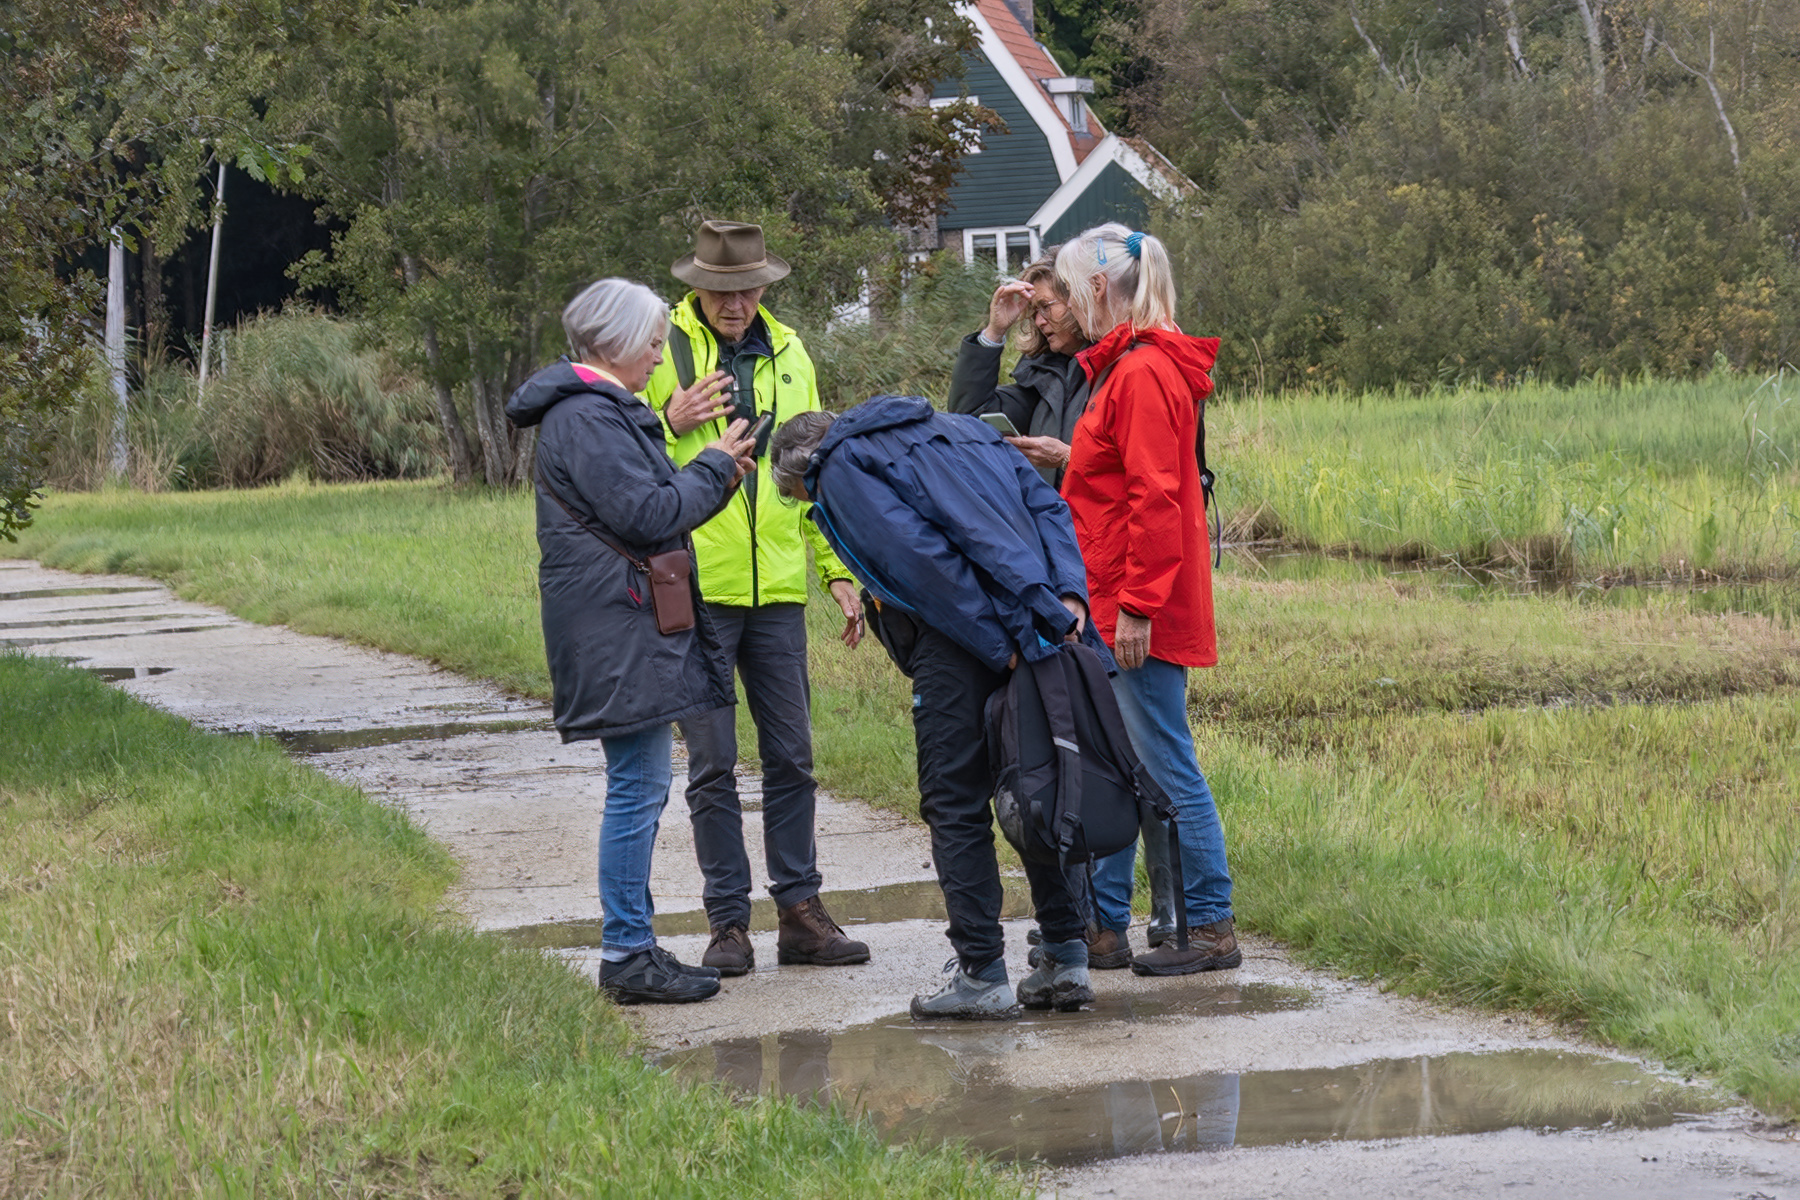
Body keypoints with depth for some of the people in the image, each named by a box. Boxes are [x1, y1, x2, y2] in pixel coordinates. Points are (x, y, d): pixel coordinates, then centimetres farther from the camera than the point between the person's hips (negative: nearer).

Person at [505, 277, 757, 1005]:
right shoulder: (585, 418, -15)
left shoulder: (606, 411, 19)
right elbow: (645, 515, -20)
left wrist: (711, 476, 8)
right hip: (617, 628, -11)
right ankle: (627, 954, -6)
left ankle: (632, 946, 17)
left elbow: (651, 501, 22)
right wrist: (716, 467, -7)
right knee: (638, 787, -9)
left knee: (641, 788, 12)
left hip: (634, 626, 11)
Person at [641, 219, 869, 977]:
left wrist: (838, 568, 13)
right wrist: (669, 425, -19)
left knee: (791, 757, 6)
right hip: (695, 588, -4)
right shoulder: (662, 350, -2)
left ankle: (800, 912, 13)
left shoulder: (787, 355, 12)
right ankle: (728, 922, 5)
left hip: (777, 588, 4)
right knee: (712, 765, 0)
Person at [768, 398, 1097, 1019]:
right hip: (1039, 627, 7)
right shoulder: (962, 430, 27)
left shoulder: (841, 470, 5)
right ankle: (1066, 958, 15)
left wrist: (999, 642, -12)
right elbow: (1046, 506, 14)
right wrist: (1068, 593, 2)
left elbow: (921, 556, -11)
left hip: (957, 646, -7)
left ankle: (982, 973, 2)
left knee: (956, 804, 2)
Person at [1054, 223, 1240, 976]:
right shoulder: (1120, 368, 15)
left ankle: (1212, 928, -1)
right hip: (1110, 610, 10)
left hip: (1139, 616, -10)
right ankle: (1104, 925, 20)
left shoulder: (1143, 374, -16)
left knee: (1166, 768, -6)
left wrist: (1138, 604, -22)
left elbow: (1155, 499, -21)